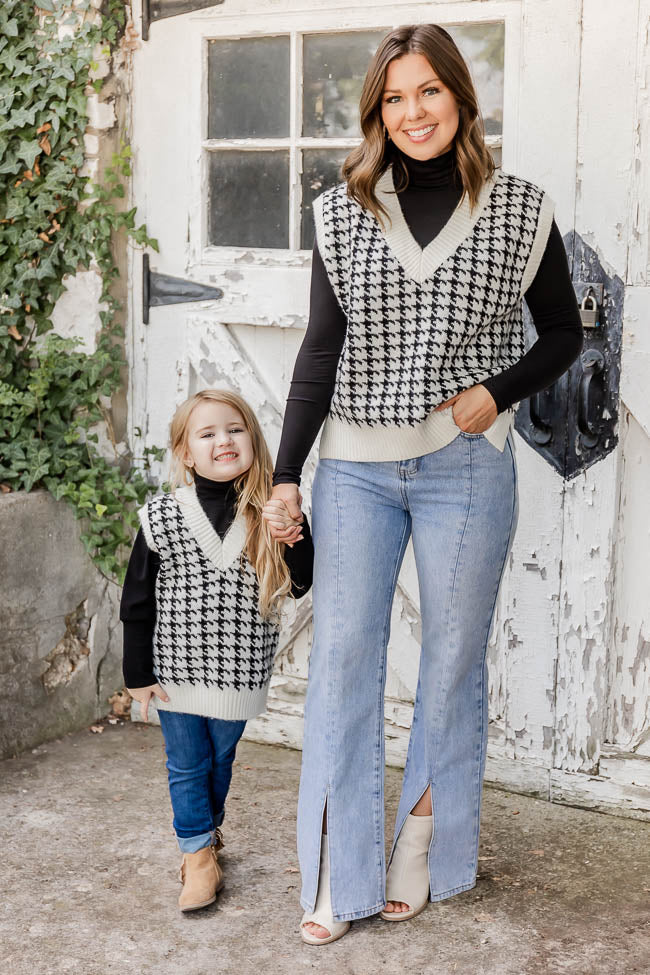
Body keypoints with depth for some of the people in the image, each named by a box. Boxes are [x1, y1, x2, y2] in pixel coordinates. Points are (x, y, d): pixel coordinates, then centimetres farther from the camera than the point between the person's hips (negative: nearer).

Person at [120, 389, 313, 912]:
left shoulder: (271, 516, -5)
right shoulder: (162, 518, -9)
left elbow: (299, 586, -5)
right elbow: (138, 602, -3)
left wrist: (293, 535, -22)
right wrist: (139, 673, -2)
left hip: (238, 672, 2)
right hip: (178, 671, -1)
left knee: (221, 761, 19)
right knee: (187, 765, 9)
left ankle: (207, 830, 42)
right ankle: (199, 851, 25)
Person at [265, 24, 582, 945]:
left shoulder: (519, 211, 1)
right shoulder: (342, 212, 4)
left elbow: (565, 334, 10)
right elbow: (321, 346, 5)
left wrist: (499, 393, -8)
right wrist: (287, 472, 0)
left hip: (466, 465, -1)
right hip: (356, 466, 1)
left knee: (453, 661, 7)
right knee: (341, 658, 1)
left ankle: (423, 846, 26)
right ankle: (340, 878, 11)